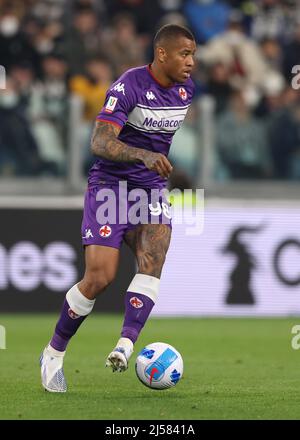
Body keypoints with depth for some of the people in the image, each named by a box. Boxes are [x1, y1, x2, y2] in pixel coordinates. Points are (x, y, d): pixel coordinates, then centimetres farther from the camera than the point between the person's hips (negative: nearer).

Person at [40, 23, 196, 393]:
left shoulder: (187, 88, 4)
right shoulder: (129, 86, -17)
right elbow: (99, 143, -28)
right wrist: (143, 155, -42)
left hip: (151, 191, 5)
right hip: (109, 186, -5)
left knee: (153, 260, -23)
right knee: (99, 278, -11)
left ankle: (125, 346, -34)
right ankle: (53, 353, 8)